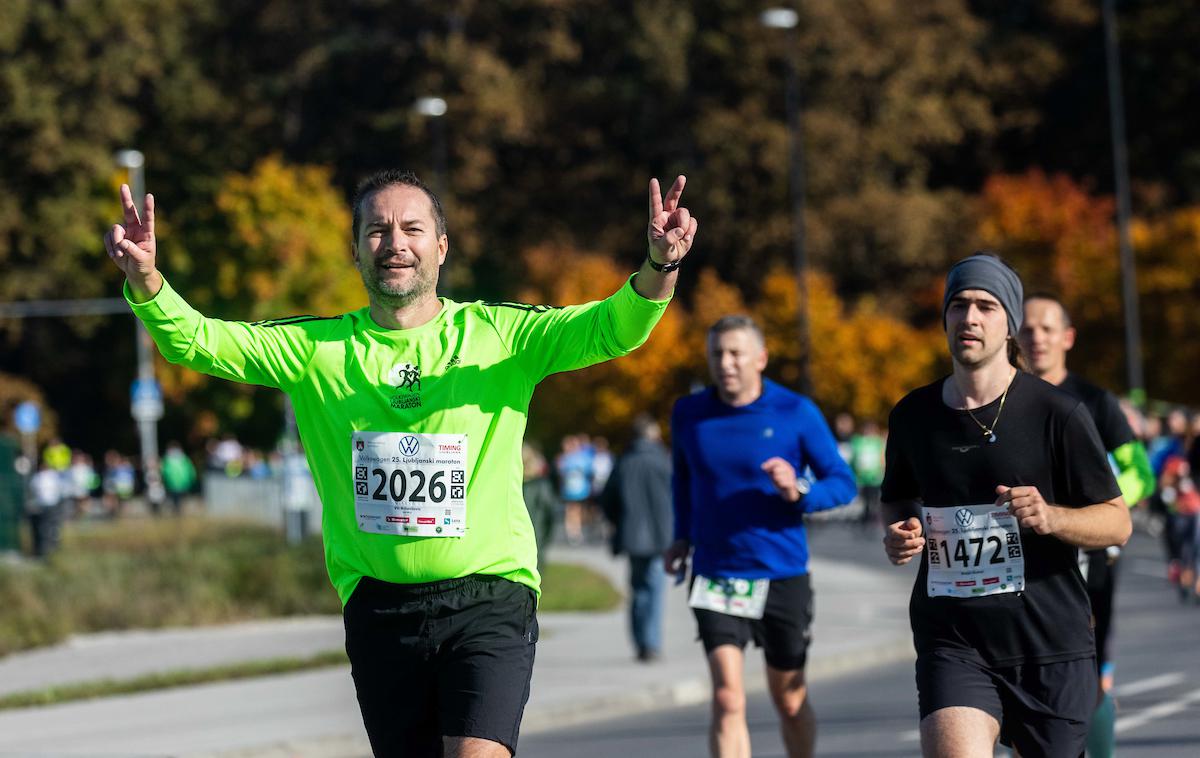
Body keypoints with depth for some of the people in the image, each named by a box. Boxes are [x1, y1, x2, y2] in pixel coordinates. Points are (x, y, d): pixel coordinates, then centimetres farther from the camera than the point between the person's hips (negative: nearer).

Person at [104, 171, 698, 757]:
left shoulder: (500, 335, 1)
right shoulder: (317, 348, 6)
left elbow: (610, 330, -11)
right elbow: (193, 341, 0)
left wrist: (657, 270, -32)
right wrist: (144, 279, -21)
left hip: (488, 598, -2)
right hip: (378, 608, 2)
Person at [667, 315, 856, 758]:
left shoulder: (796, 414, -6)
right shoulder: (689, 414, 2)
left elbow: (843, 483, -3)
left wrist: (799, 493, -22)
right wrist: (683, 536, 15)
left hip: (784, 576, -1)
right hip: (716, 578, 1)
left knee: (790, 700, 13)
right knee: (727, 698, -15)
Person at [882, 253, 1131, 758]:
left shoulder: (1057, 413, -4)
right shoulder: (913, 415, 7)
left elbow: (1117, 522, -1)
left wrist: (1050, 517, -21)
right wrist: (899, 533, 2)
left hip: (1050, 646, -1)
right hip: (951, 644, 1)